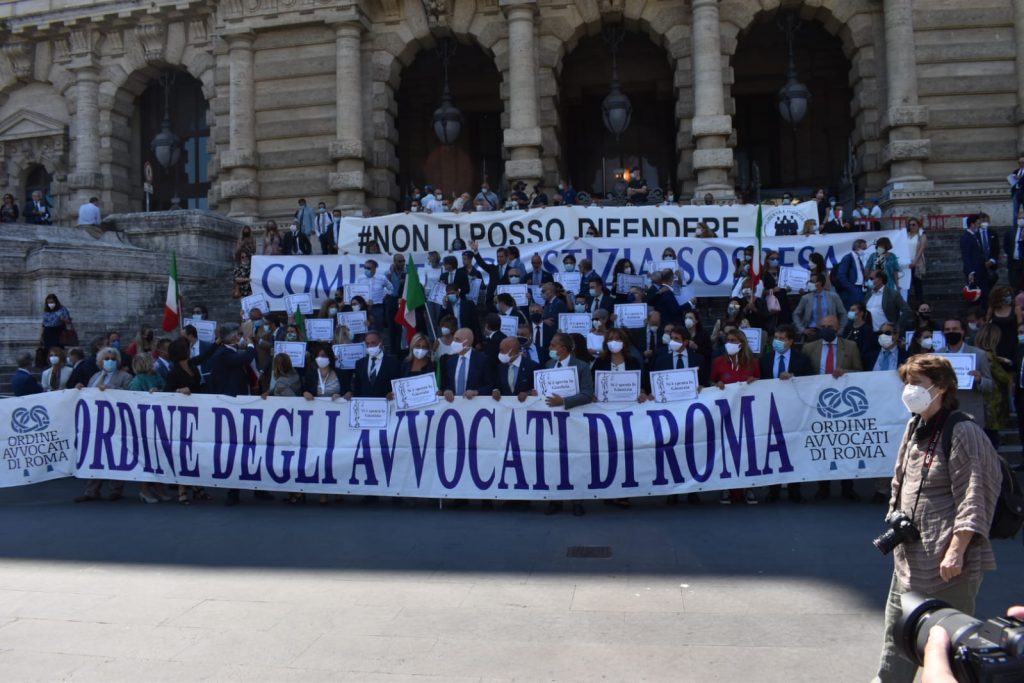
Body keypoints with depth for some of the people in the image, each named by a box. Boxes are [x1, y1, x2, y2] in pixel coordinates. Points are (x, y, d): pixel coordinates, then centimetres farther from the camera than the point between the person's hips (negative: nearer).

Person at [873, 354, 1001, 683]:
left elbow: (972, 498, -18)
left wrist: (956, 551, -21)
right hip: (910, 553, 8)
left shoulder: (962, 432, -14)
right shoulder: (914, 427, 9)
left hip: (946, 558, -8)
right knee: (898, 623, 16)